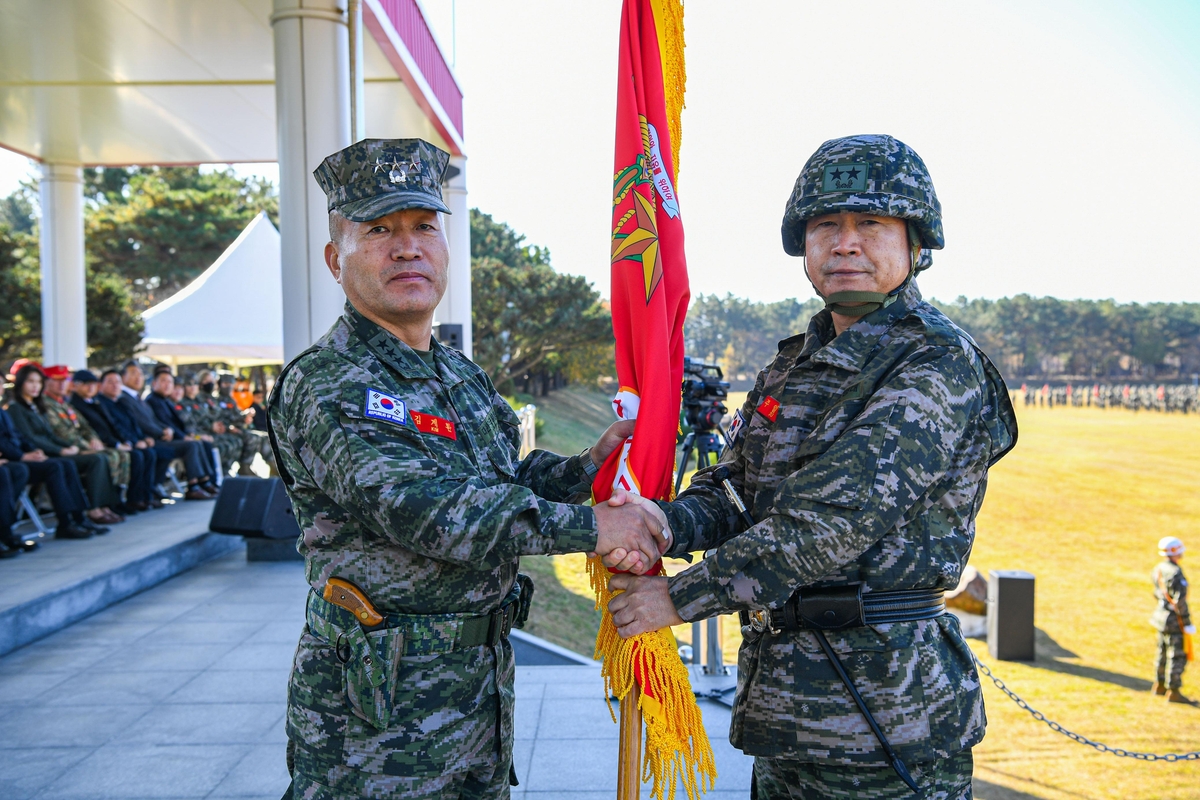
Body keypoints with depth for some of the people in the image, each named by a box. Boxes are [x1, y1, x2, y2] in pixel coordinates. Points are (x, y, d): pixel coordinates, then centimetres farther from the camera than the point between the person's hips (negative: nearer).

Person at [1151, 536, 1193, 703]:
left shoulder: (1158, 569, 4)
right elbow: (1180, 601, -23)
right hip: (1174, 620, -9)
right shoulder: (1175, 573, -24)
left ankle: (1159, 685, 33)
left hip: (1162, 615, 9)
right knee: (1177, 656, 1)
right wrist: (1188, 623, -16)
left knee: (1163, 651, 20)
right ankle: (1173, 692, 7)